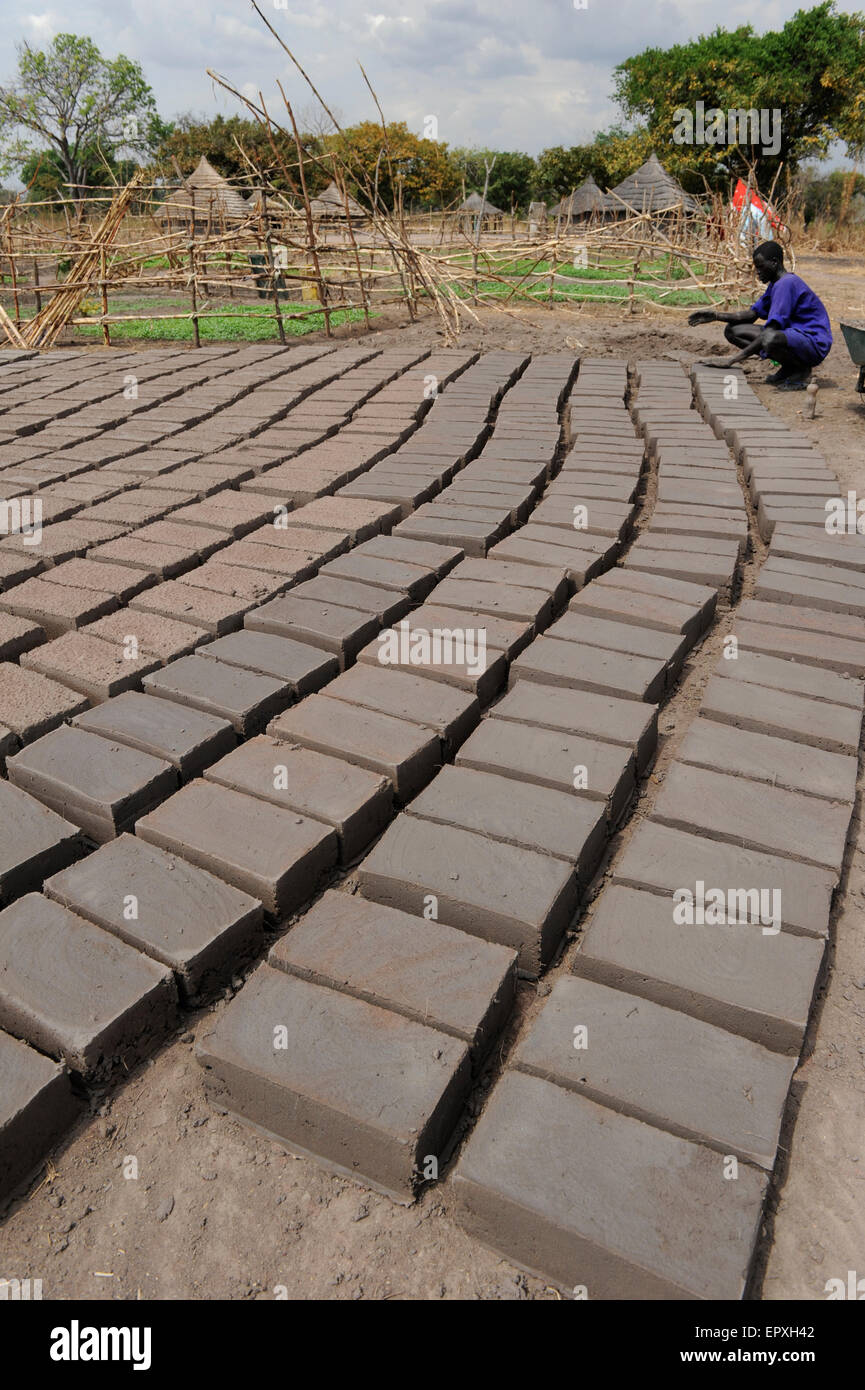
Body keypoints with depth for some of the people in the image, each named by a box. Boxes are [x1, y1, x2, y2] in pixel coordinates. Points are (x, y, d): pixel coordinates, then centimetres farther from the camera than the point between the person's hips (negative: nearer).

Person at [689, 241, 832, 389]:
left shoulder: (786, 283, -20)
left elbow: (771, 330, -27)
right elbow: (752, 314, 15)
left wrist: (732, 360, -31)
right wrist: (717, 316, -2)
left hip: (814, 344, -10)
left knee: (771, 338, -44)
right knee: (733, 330, 4)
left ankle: (802, 370, -11)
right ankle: (788, 368, 4)